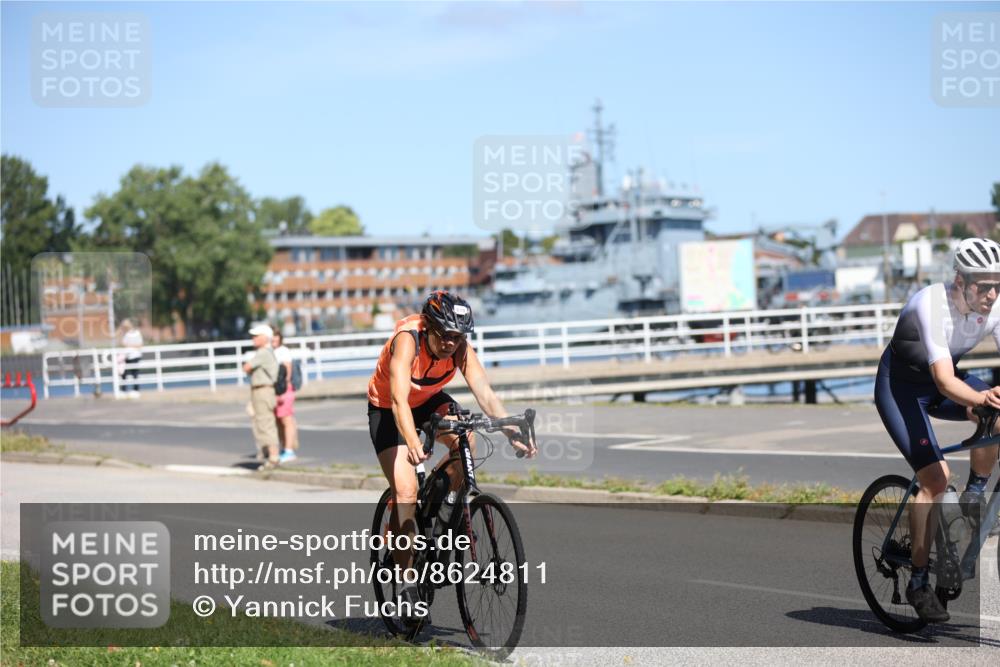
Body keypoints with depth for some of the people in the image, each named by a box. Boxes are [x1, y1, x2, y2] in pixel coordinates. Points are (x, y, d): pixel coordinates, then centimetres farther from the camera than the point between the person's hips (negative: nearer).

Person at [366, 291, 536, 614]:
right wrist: (413, 443, -62)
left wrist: (512, 433, -44)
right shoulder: (406, 342, -35)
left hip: (429, 401, 4)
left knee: (465, 441, -27)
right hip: (386, 409, -4)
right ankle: (408, 585, -8)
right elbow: (399, 400, -46)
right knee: (406, 492, -17)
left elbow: (485, 394, -29)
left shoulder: (460, 349, -22)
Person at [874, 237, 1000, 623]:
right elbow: (945, 380, -42)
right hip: (900, 386, -5)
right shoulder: (931, 305, -33)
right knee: (936, 479, -19)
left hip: (943, 380, 5)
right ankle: (918, 583, -7)